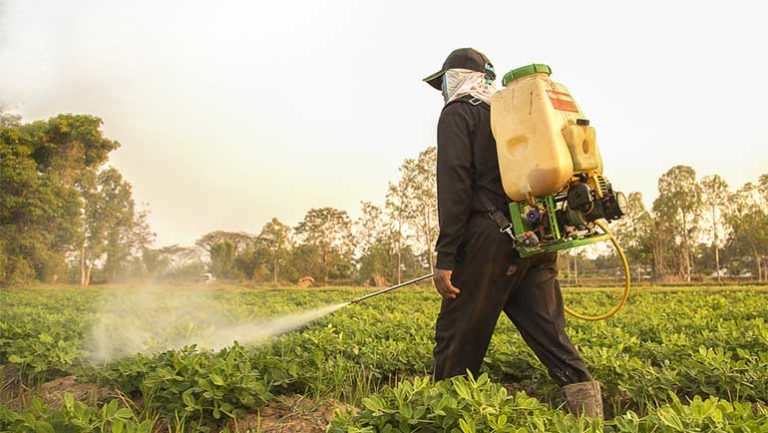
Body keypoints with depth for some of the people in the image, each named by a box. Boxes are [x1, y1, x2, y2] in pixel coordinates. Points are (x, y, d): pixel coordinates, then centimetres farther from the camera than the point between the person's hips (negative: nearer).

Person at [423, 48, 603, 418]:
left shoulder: (457, 113, 3)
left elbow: (454, 185, -10)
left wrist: (445, 258, -13)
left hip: (492, 239, -7)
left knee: (458, 338, 1)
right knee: (550, 334, 7)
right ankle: (590, 412, 2)